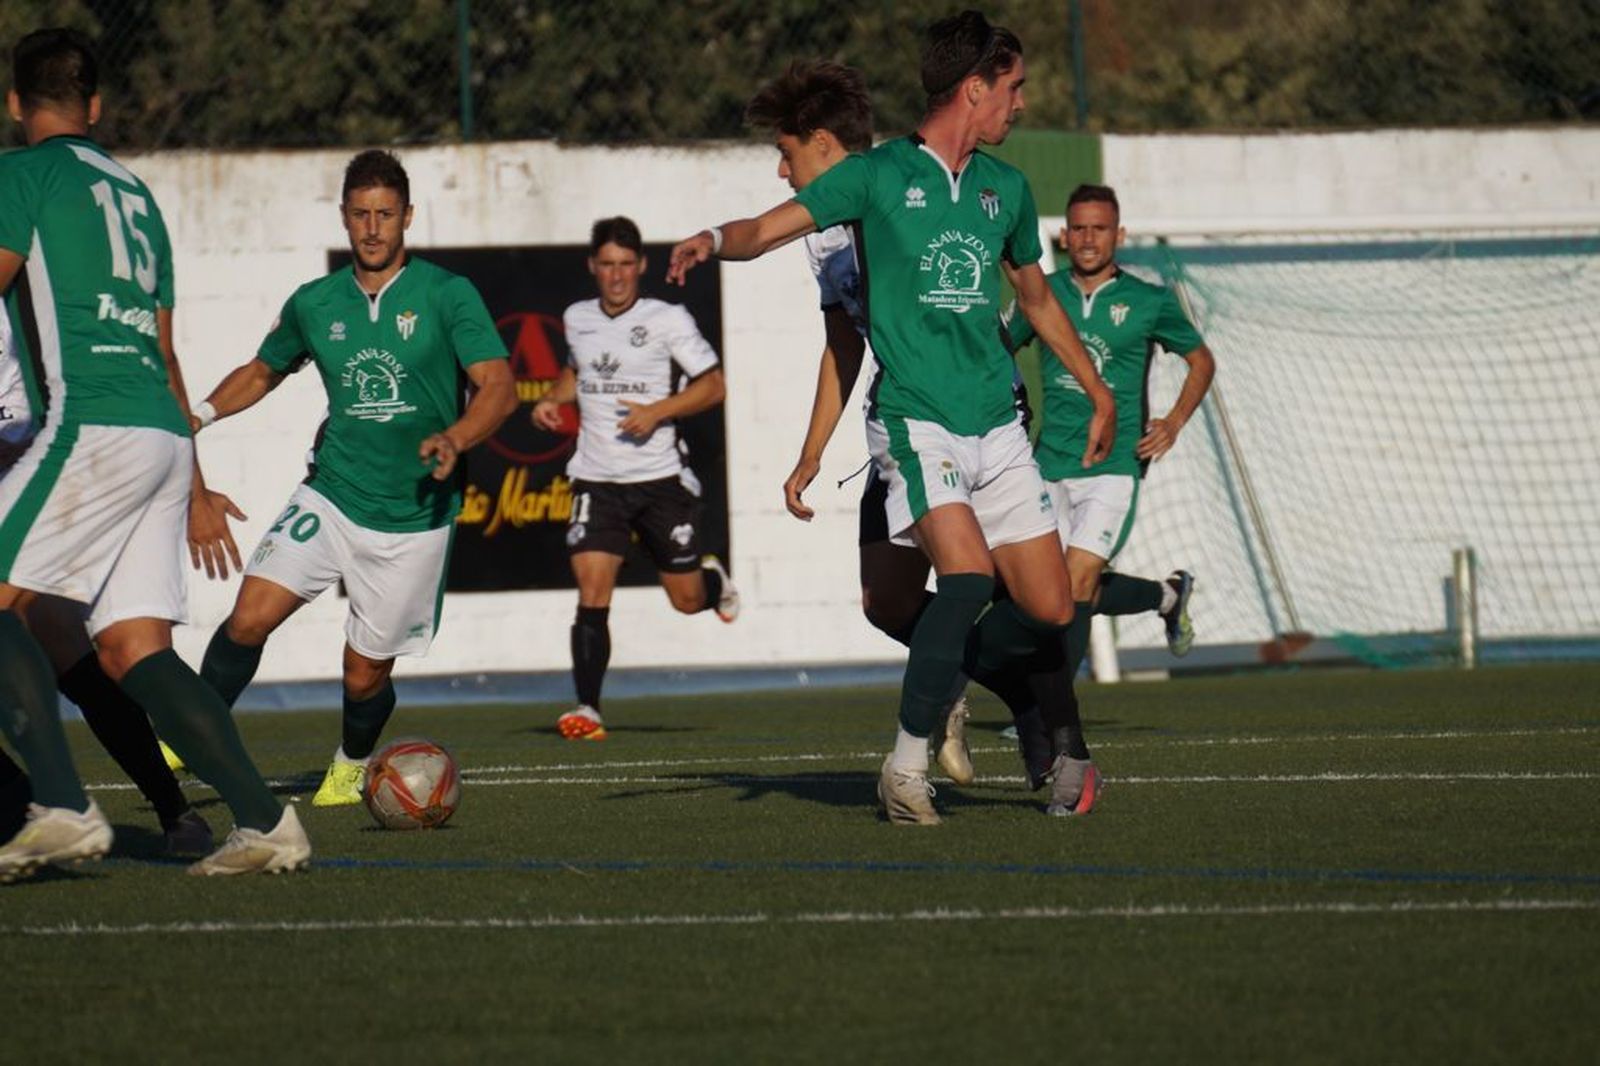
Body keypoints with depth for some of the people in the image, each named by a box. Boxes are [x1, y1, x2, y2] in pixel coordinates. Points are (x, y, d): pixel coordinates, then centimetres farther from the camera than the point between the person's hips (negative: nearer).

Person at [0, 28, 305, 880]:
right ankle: (262, 821, -3)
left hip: (93, 428, -7)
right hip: (164, 437, 7)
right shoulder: (134, 193, 25)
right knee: (133, 647, 6)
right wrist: (193, 487, 29)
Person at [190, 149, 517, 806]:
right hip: (332, 498, 2)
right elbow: (264, 371, 24)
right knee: (251, 618, -20)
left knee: (365, 674, 4)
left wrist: (455, 438, -28)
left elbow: (499, 388, -9)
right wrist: (201, 413, 6)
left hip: (416, 516, -2)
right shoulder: (314, 304, 7)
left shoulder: (447, 295, -4)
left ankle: (351, 767, 35)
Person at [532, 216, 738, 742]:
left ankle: (713, 577, 46)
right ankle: (587, 709, -14)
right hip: (597, 478, 2)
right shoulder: (576, 319, 8)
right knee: (592, 593, -15)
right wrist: (553, 399, 9)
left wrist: (657, 411, -17)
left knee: (687, 599, 8)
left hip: (660, 477, -2)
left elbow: (713, 385, -4)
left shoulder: (668, 320, -5)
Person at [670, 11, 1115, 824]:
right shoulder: (878, 175, -2)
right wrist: (716, 239, -31)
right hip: (915, 421, -6)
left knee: (1049, 609, 0)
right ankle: (906, 767, -15)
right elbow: (770, 228, -9)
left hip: (998, 428, 6)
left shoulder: (1005, 188, 13)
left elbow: (1037, 299, 28)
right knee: (968, 577, -25)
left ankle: (949, 676, 31)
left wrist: (1098, 393, 34)